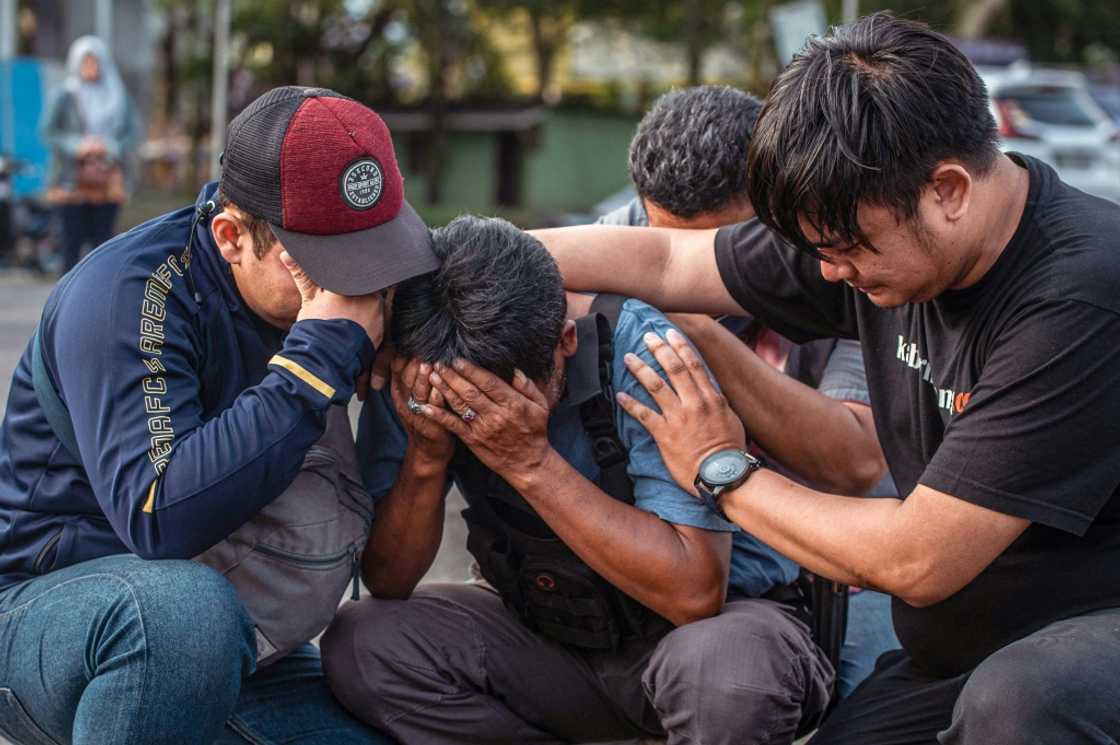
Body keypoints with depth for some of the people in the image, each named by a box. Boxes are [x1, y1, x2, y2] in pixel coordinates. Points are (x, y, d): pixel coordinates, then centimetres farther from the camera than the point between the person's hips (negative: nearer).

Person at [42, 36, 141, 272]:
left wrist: (110, 147, -13)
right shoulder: (65, 98, 3)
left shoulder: (119, 99, 11)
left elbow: (133, 132, 5)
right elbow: (47, 132, -2)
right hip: (72, 180, -2)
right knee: (72, 243, -4)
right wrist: (77, 146, -17)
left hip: (108, 181, 2)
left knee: (103, 241, 0)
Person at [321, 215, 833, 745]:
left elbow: (695, 592, -31)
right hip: (549, 631, 4)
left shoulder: (639, 349, -26)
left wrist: (531, 462, -36)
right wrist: (425, 457, -27)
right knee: (358, 644, -19)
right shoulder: (411, 375, -14)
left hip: (716, 617, -4)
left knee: (722, 667, -38)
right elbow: (387, 582, -8)